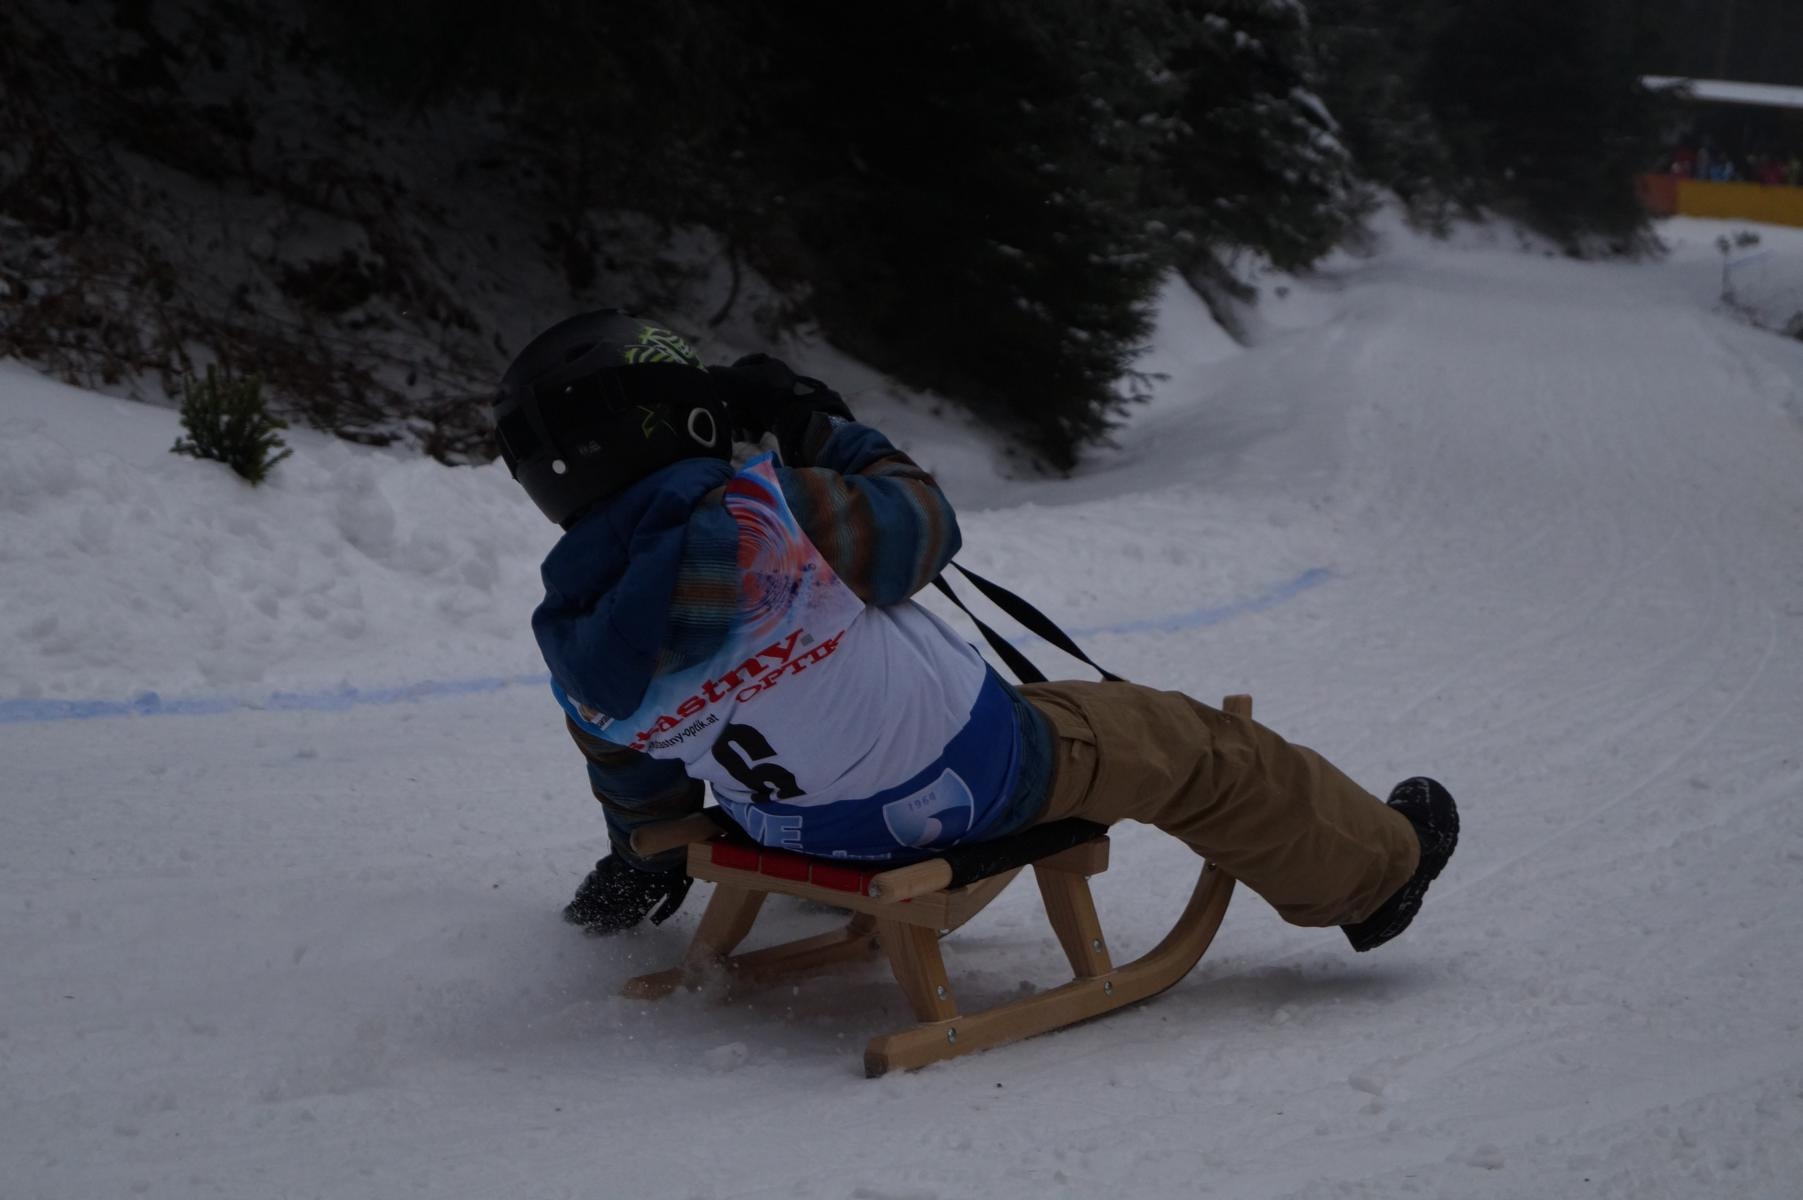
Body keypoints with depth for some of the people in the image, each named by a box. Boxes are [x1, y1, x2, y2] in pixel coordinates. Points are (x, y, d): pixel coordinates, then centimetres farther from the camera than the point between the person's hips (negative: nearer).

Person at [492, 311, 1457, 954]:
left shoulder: (573, 646, -17)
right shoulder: (761, 517, -33)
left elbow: (637, 779, 4)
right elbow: (925, 528, -14)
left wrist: (643, 865, 24)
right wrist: (823, 427, -2)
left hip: (813, 836, 6)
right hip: (978, 779, -6)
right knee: (1190, 749, 15)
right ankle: (1375, 866, 36)